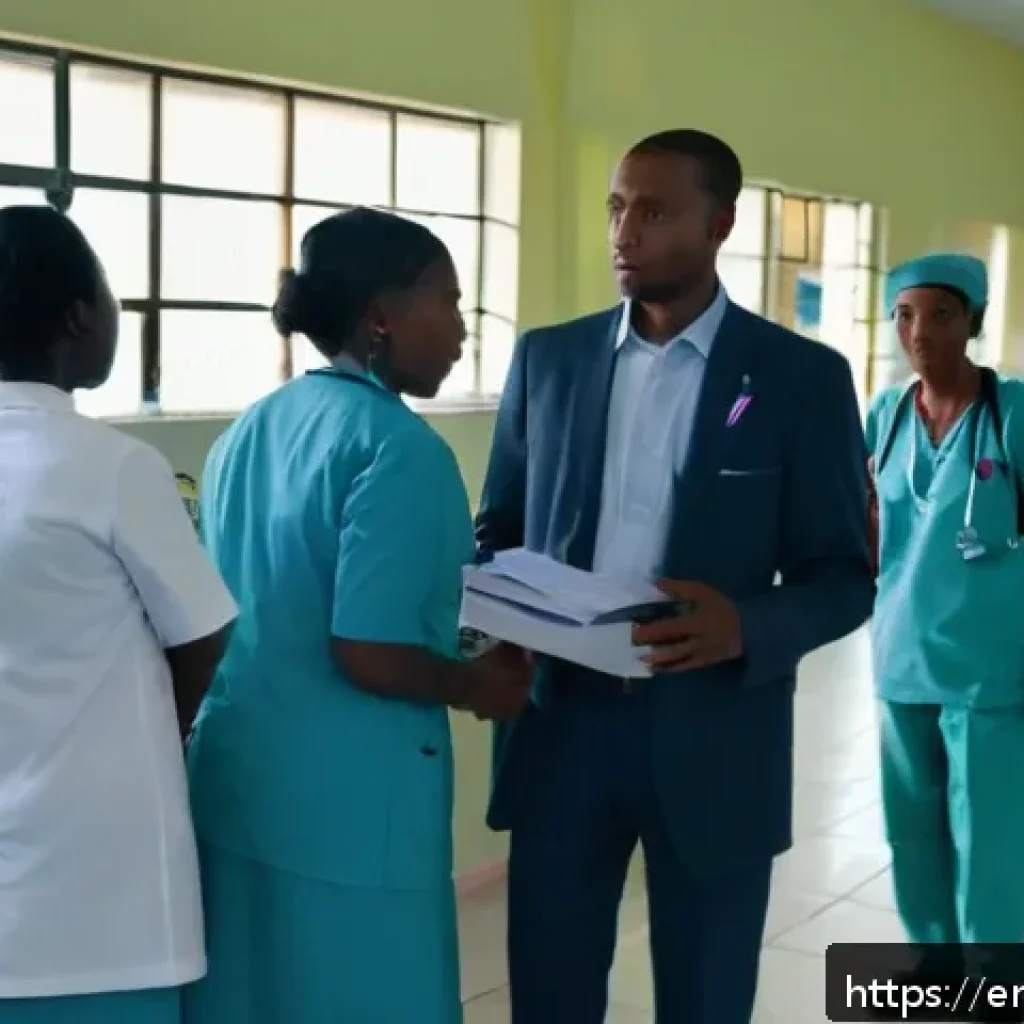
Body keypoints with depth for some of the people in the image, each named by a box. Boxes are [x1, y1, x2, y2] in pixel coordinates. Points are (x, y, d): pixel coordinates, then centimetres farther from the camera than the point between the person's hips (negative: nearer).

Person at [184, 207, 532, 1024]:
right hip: (348, 804, -7)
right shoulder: (399, 446, -16)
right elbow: (368, 654, -23)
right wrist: (482, 685, -4)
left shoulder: (247, 432, 8)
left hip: (234, 783, 8)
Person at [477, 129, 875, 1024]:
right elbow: (500, 527, 13)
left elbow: (844, 577, -2)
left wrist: (746, 626, -23)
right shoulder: (547, 357, 6)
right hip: (561, 724, 2)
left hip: (713, 738, -2)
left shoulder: (805, 377, -2)